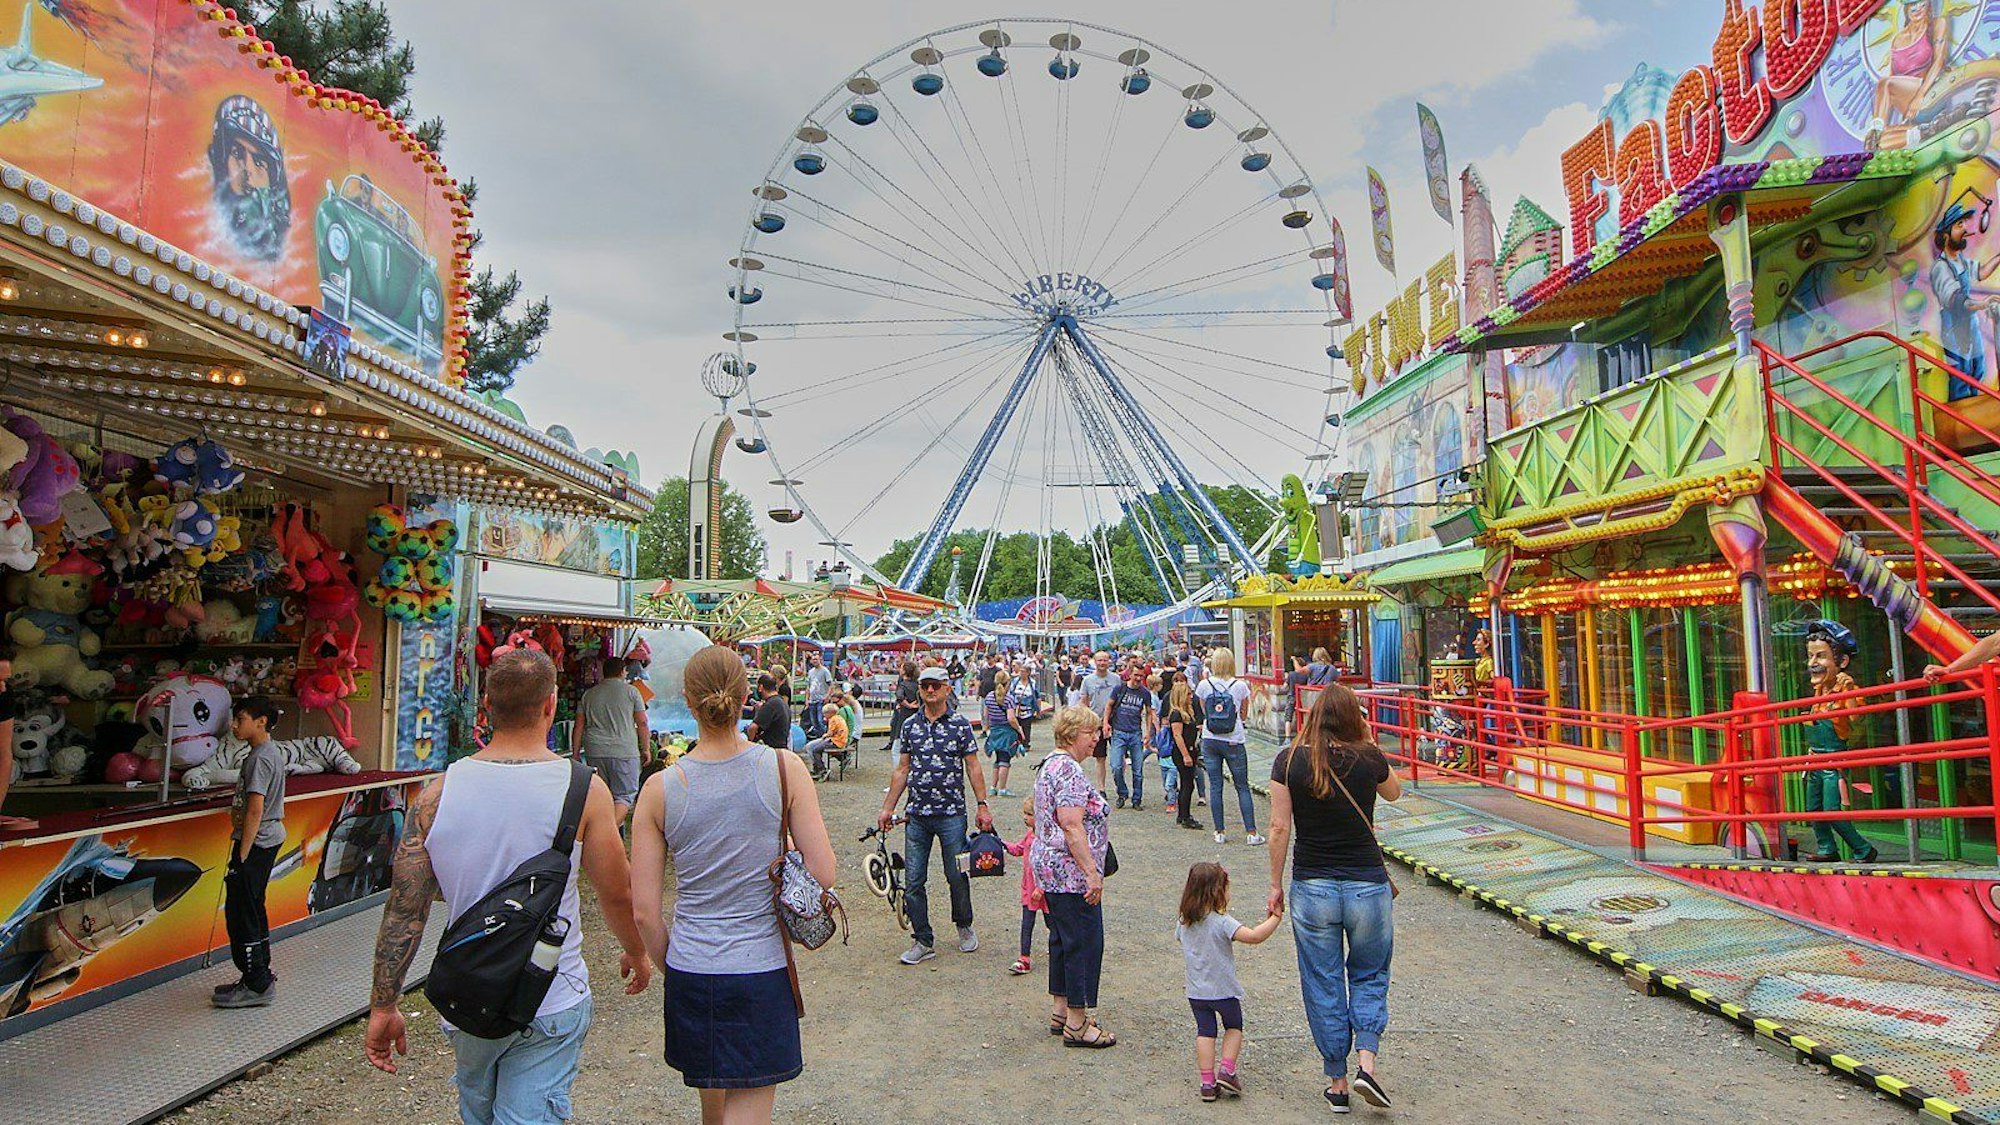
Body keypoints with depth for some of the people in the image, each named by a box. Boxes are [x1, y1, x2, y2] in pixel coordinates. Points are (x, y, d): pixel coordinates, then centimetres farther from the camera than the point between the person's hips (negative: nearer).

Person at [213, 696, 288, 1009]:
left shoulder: (259, 758, -18)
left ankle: (256, 985, -1)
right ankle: (260, 977, 25)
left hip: (256, 842, -10)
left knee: (240, 912, -5)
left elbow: (255, 810, -22)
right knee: (253, 909, 17)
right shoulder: (272, 752, 13)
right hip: (270, 838, 10)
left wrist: (242, 854, -20)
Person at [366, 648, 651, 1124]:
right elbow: (618, 894, -7)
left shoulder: (438, 792, -7)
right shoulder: (583, 789, -15)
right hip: (552, 1004, -4)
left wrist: (383, 1006, 7)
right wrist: (636, 953, 12)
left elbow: (403, 909, -4)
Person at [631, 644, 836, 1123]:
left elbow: (644, 912, -4)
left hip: (689, 972, 3)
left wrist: (670, 967, 12)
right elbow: (824, 873, -11)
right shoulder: (783, 768, -12)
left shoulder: (660, 788, -7)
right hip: (762, 974, -2)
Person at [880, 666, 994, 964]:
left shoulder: (960, 724, -1)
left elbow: (973, 767, 0)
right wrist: (888, 808, 10)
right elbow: (902, 769, 11)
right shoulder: (910, 725, 7)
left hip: (952, 813, -3)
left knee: (957, 875, 6)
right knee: (913, 881, 3)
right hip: (916, 815, 3)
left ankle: (964, 926, 32)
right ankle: (923, 941, 16)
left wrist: (982, 806, -4)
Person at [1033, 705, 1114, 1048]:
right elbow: (1071, 825, -25)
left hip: (1050, 868, 11)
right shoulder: (1070, 770, -19)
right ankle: (1077, 1025, 6)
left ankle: (1060, 1012, 27)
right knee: (1085, 942, -2)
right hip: (1072, 872, -11)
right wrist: (1092, 872, -24)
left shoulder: (1051, 765, 14)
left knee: (1063, 939, 17)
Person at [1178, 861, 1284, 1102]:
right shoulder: (1222, 922, -22)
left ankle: (1208, 1082, 11)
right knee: (1234, 1027, 19)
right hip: (1223, 989, -4)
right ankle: (1227, 1071, 10)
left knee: (1205, 1032, 13)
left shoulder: (1185, 922, -3)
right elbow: (1254, 936, -30)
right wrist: (1274, 919, -20)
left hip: (1196, 991, 4)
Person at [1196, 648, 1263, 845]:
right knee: (1243, 787, 6)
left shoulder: (1204, 685, -3)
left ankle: (1220, 832, 10)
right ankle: (1251, 832, 4)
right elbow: (1243, 714, 6)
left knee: (1215, 786, 7)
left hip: (1210, 740, 1)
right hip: (1234, 741, -1)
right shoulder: (1240, 686, -6)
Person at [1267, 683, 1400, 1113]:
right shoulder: (1368, 758, -5)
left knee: (1323, 986, 12)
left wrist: (1275, 885, 2)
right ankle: (1367, 1062, 4)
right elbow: (1394, 792, 17)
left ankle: (1337, 1082, 20)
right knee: (1369, 976, 19)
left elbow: (1279, 828, -7)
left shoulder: (1289, 760, -6)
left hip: (1311, 887, 0)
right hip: (1368, 883, 0)